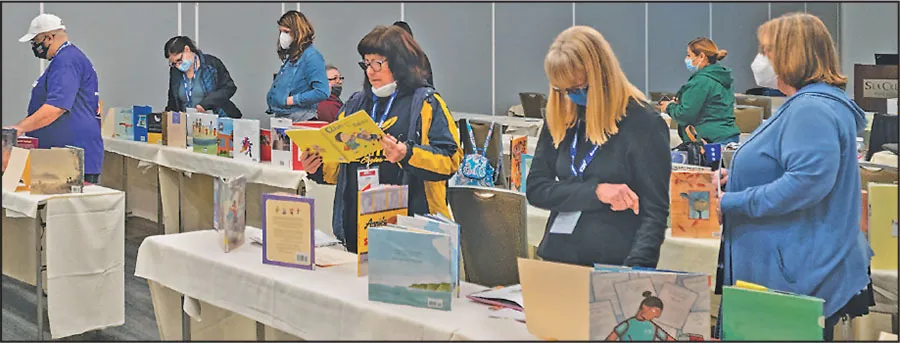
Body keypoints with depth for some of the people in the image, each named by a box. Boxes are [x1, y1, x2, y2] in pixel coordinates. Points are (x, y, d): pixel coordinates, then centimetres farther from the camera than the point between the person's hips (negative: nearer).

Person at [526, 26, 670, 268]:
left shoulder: (643, 123, -9)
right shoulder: (559, 118, 4)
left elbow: (654, 211, -12)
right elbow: (535, 189, 0)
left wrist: (633, 271, -26)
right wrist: (595, 192, -14)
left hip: (614, 264, -4)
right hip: (557, 258, 4)